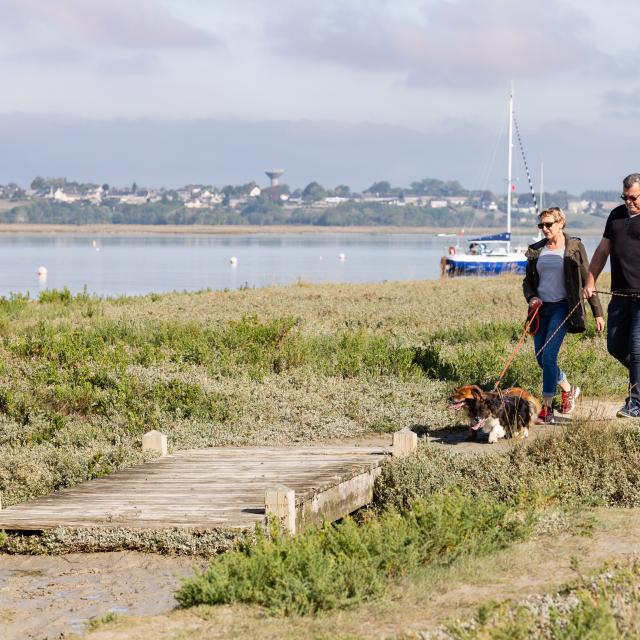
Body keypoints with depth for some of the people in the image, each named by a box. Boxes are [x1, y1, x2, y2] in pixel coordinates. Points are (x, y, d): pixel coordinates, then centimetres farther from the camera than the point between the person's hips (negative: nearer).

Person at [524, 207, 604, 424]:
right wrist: (531, 298, -5)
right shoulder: (536, 250, 9)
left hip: (562, 308, -5)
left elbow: (587, 281, 0)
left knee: (549, 356, -15)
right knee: (541, 358, 8)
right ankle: (569, 389, 34)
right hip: (541, 308, 5)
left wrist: (598, 313, 0)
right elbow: (527, 281, 17)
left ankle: (547, 408, -9)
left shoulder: (574, 248, -2)